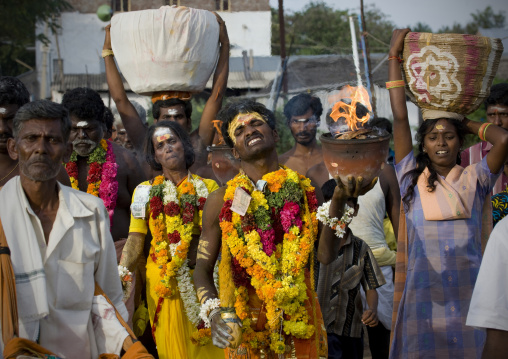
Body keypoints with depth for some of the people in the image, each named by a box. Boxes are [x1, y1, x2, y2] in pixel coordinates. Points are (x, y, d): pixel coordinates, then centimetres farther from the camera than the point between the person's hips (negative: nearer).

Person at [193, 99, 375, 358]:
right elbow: (203, 268, 2)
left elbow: (326, 255, -9)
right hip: (243, 328, 0)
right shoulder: (221, 201, 0)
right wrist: (213, 311, -15)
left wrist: (338, 201, -19)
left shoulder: (304, 189, 1)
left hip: (300, 326, 0)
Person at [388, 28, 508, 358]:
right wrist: (395, 56, 3)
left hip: (468, 294, 0)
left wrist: (469, 124, 8)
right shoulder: (412, 179, 5)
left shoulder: (474, 180, 4)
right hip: (424, 295, 0)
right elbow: (400, 118, 1)